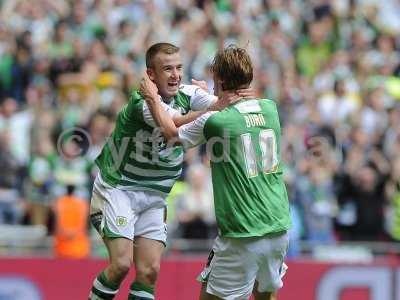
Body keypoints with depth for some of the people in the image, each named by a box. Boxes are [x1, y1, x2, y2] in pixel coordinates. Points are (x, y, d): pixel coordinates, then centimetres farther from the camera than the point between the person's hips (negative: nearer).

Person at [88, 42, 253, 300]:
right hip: (117, 189, -6)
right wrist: (218, 106, -51)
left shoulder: (187, 94, -2)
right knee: (122, 263, -17)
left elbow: (217, 103, -17)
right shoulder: (142, 101, -22)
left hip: (154, 198, 6)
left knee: (150, 270, -3)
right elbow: (178, 125, -37)